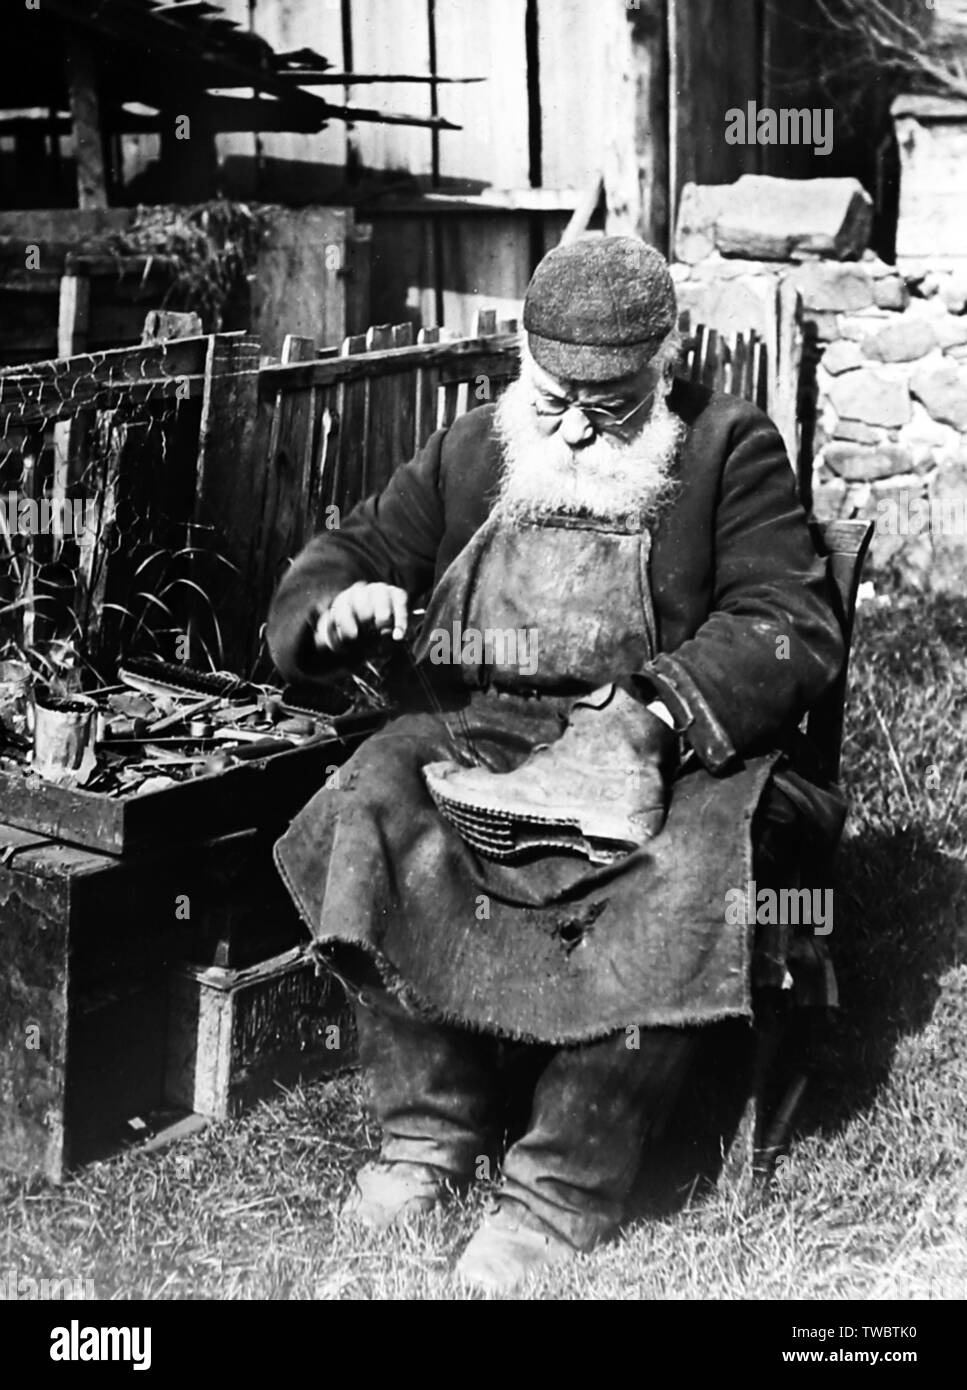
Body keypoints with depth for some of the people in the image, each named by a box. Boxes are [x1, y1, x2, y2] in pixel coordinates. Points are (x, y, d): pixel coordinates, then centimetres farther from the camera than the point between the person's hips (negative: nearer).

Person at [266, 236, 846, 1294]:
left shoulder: (730, 451, 3)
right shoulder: (470, 452, 14)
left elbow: (792, 629, -8)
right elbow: (335, 562, 18)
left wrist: (661, 709, -24)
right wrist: (338, 608, -9)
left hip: (674, 745, -3)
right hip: (476, 731, 4)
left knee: (672, 882, -34)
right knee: (367, 820, -25)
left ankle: (566, 1187, -20)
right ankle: (431, 1128, -11)